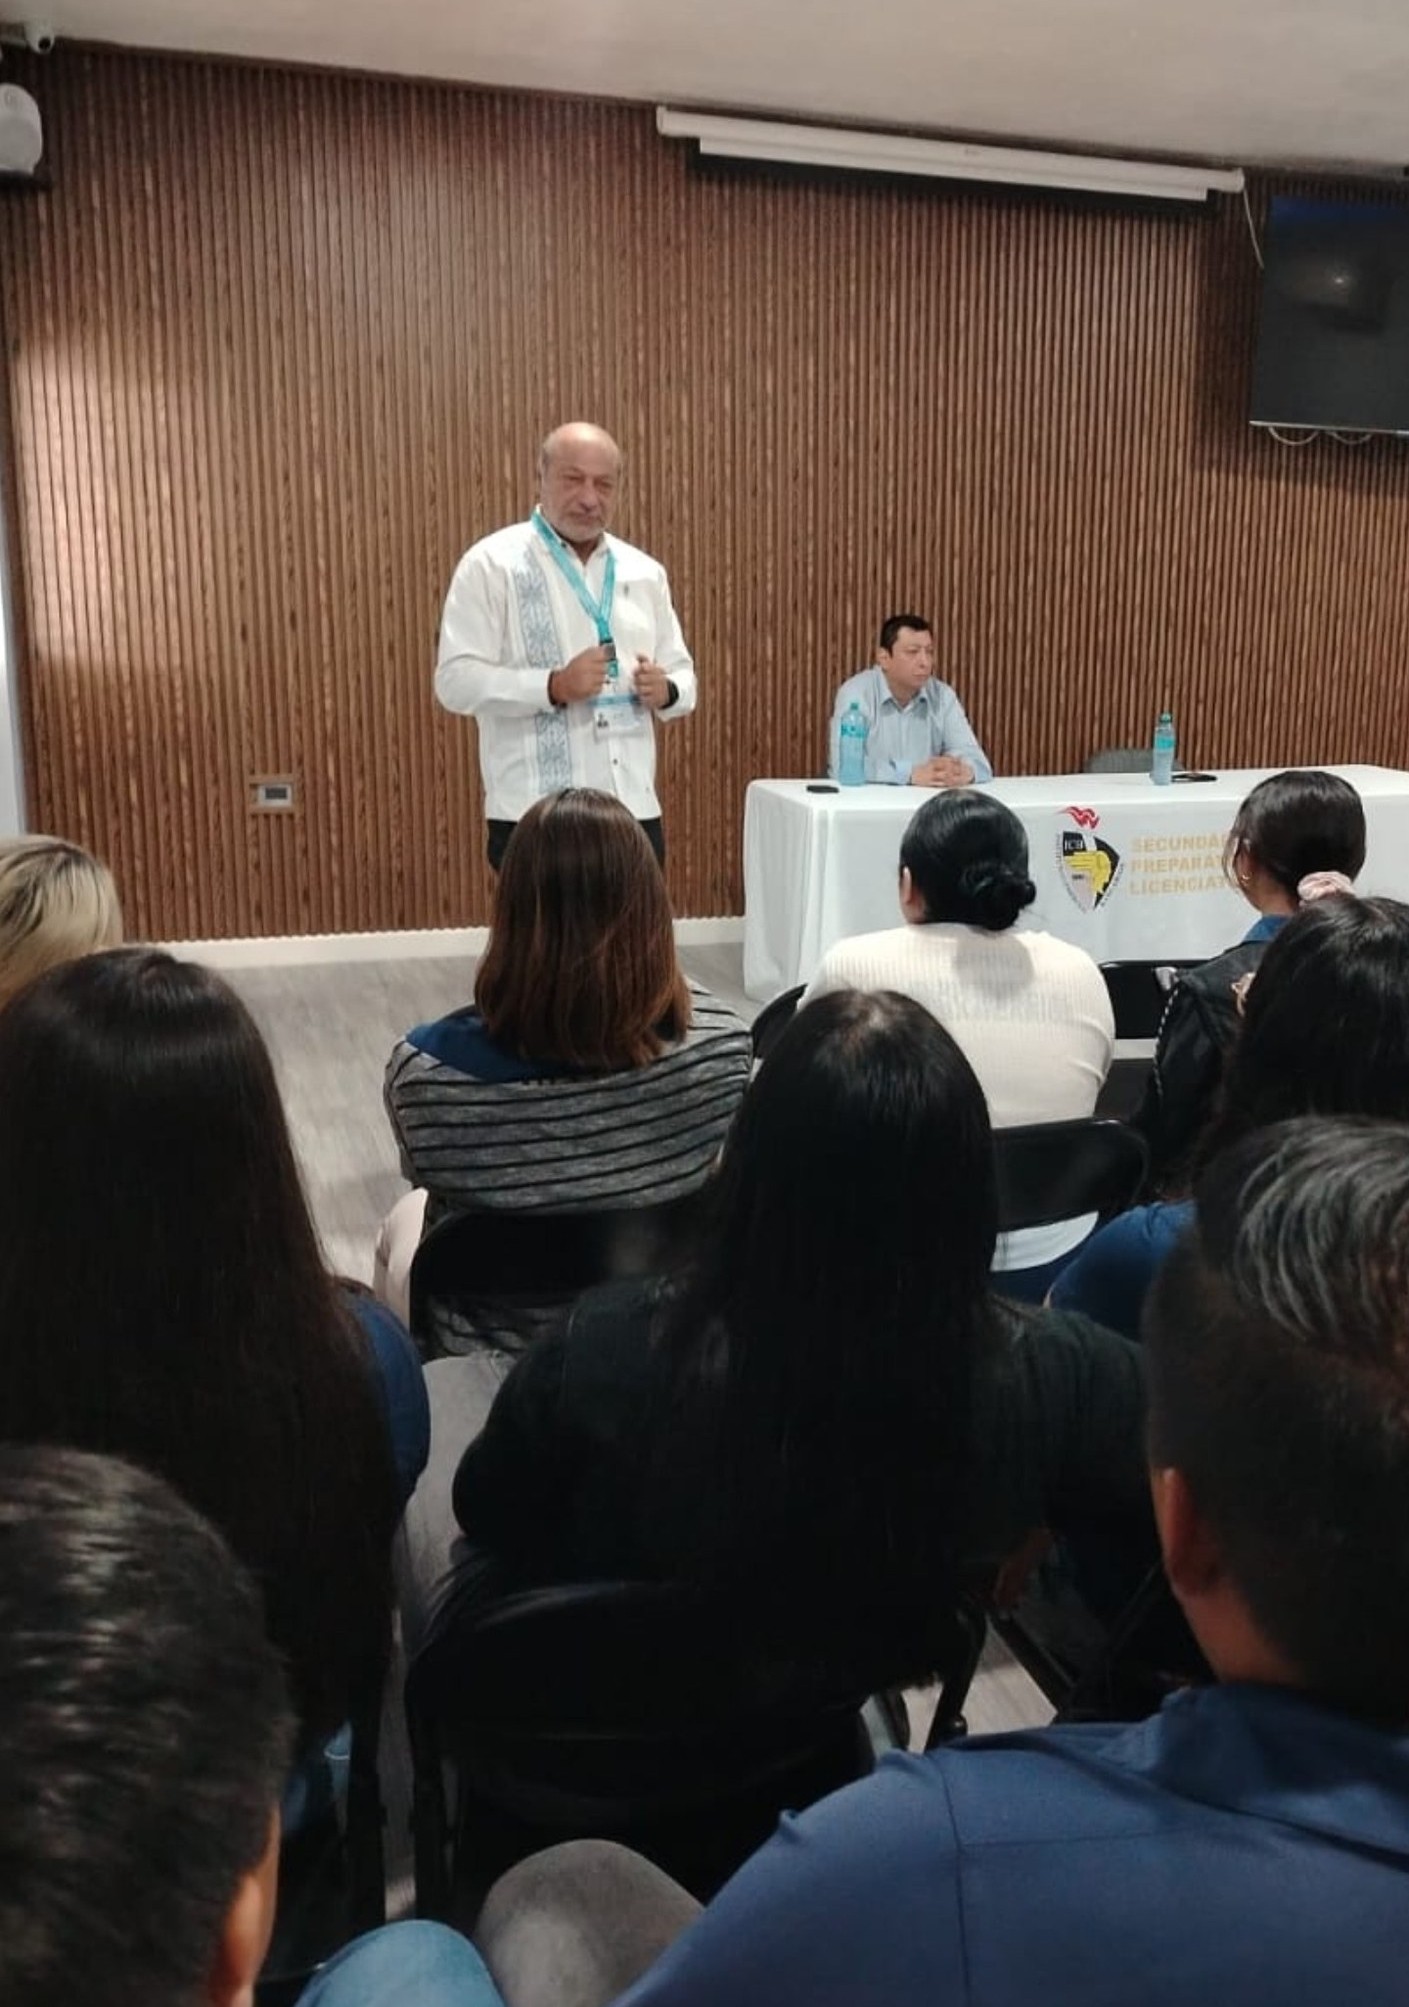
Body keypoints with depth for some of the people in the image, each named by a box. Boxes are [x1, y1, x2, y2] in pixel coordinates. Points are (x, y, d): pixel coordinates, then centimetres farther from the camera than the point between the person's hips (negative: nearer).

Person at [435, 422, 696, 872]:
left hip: (634, 808, 5)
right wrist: (553, 687, -23)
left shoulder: (644, 572, 13)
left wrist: (665, 690, -7)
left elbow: (681, 672, 18)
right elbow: (456, 680, -10)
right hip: (535, 815, -5)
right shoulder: (492, 564, -2)